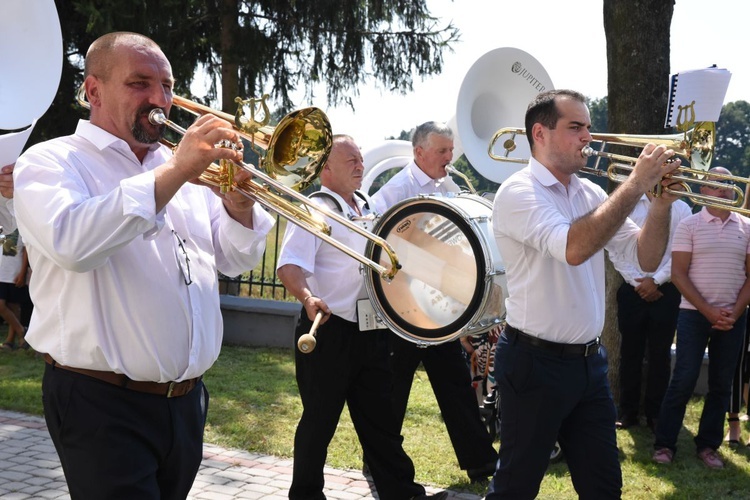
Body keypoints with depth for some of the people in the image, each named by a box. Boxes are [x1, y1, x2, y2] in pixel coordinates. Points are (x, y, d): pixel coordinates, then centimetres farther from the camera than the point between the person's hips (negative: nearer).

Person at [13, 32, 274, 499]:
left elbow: (236, 259, 14)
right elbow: (72, 242, -26)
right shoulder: (50, 161, -5)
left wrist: (239, 205, -7)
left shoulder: (184, 167, 13)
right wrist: (174, 172, -27)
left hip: (187, 401, 6)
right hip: (103, 407, -6)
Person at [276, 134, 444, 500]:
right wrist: (307, 297, -42)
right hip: (327, 331, -7)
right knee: (319, 422, 4)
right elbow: (290, 266, -25)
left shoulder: (368, 209, 13)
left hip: (370, 331, 7)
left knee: (380, 419, 13)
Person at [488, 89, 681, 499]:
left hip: (589, 361, 7)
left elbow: (645, 259, 7)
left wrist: (661, 201, -9)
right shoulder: (518, 192, -14)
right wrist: (636, 184, -24)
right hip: (535, 362, -7)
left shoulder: (591, 195, 8)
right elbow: (573, 248, -31)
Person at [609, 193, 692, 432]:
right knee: (630, 351, 6)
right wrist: (639, 282, -8)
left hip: (666, 291, 0)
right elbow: (616, 250, -1)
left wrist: (655, 280, -12)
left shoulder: (681, 209, 1)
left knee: (660, 354, 6)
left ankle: (655, 413, 16)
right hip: (633, 290, 1)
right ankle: (628, 411, 15)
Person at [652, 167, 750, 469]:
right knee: (684, 380, -4)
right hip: (694, 314, -3)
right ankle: (664, 443, 5)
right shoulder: (689, 226, -2)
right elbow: (679, 274, -6)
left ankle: (708, 445, 16)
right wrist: (709, 311, -12)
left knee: (721, 384, 6)